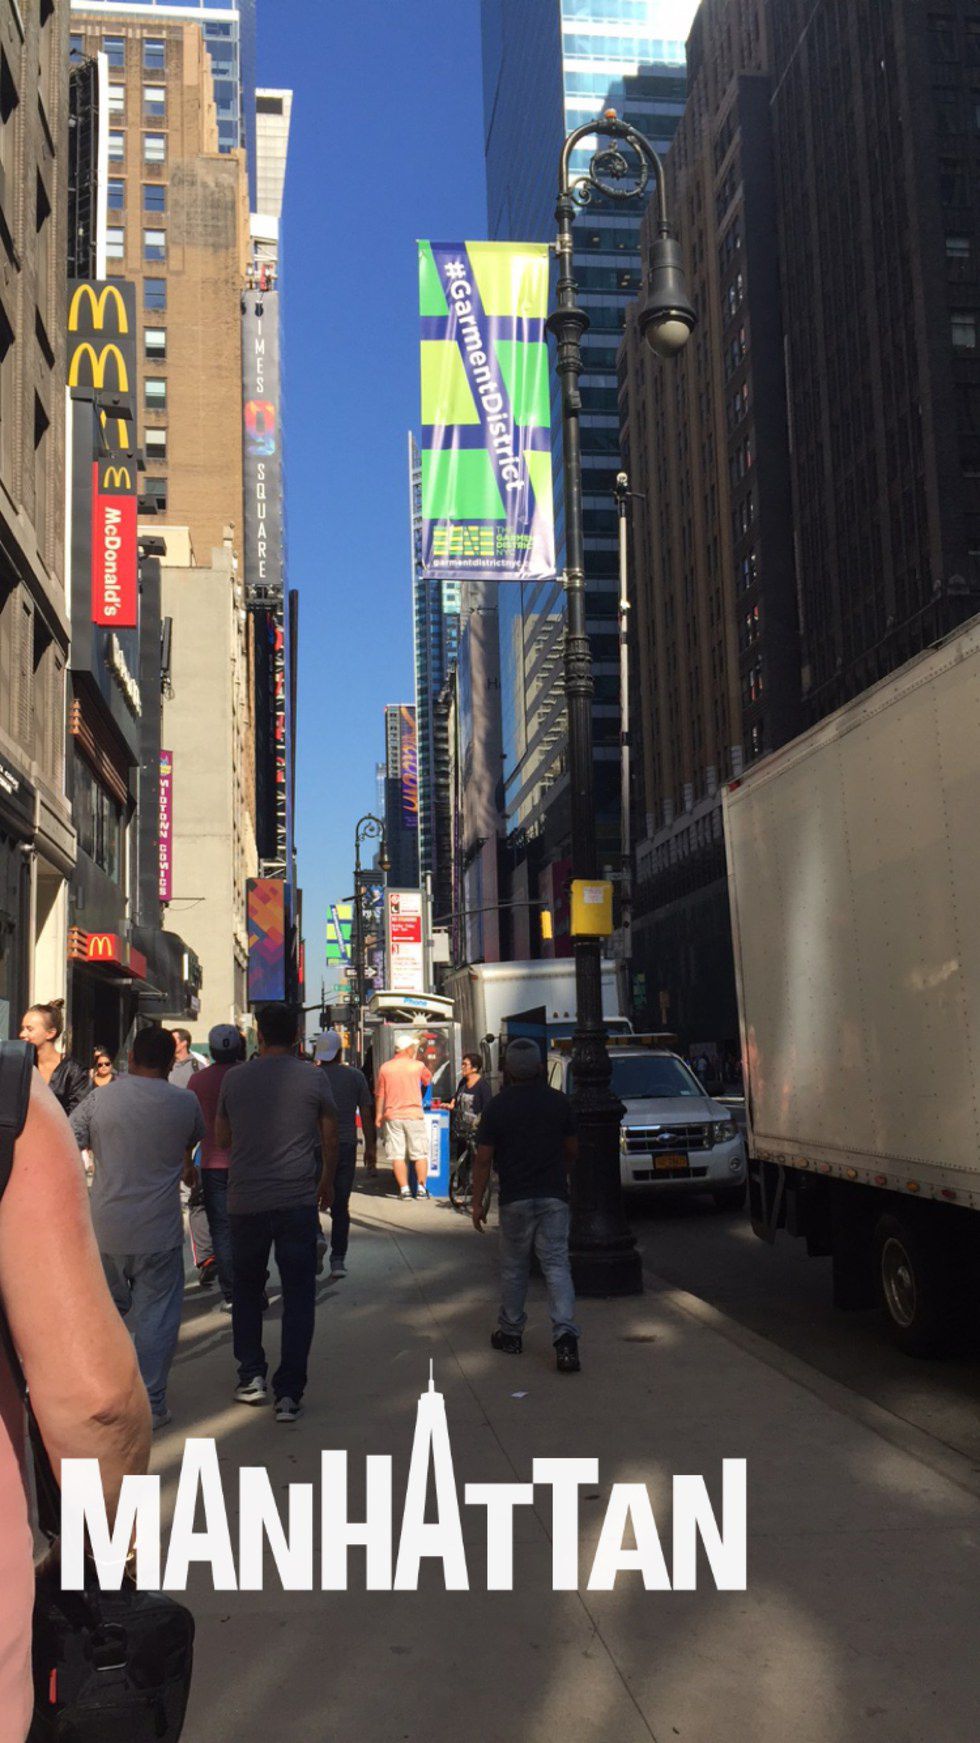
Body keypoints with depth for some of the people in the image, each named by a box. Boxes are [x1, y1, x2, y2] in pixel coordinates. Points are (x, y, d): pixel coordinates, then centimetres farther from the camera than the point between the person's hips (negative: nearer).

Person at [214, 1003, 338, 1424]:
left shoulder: (235, 1078, 1)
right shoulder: (313, 1077, -3)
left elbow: (221, 1138, 12)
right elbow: (330, 1139, 5)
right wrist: (327, 1182, 21)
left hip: (246, 1202, 2)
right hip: (297, 1200, -1)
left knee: (246, 1289, 20)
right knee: (298, 1295, 5)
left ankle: (252, 1376, 20)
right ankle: (288, 1393, 2)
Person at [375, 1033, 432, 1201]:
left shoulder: (385, 1067, 0)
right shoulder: (417, 1066, -4)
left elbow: (379, 1094, 3)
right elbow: (428, 1079, 17)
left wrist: (378, 1115, 12)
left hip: (392, 1116, 1)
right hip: (414, 1115, -1)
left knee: (397, 1155, 4)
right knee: (420, 1154, 8)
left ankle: (404, 1189, 1)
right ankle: (421, 1188, 7)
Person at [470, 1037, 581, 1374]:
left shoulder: (497, 1106, -6)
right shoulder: (559, 1102, 1)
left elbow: (483, 1159, -8)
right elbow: (572, 1149, 11)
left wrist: (477, 1202, -1)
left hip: (515, 1198, -1)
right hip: (554, 1196, 1)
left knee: (513, 1268, 13)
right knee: (557, 1265, -1)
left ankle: (510, 1332, 25)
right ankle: (565, 1336, -14)